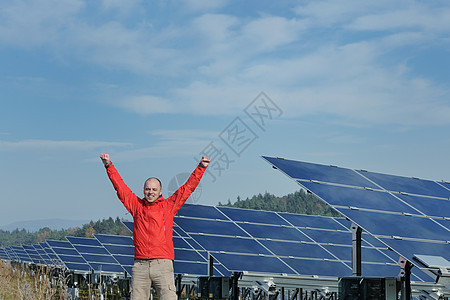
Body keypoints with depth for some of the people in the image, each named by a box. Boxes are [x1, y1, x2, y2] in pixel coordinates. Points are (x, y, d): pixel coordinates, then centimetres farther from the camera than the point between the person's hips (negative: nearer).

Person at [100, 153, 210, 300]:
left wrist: (201, 167, 8)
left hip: (163, 264, -1)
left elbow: (188, 187, 12)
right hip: (140, 265, 2)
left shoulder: (168, 205, 12)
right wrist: (109, 166, 16)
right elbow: (120, 186, 18)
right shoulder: (137, 205, 16)